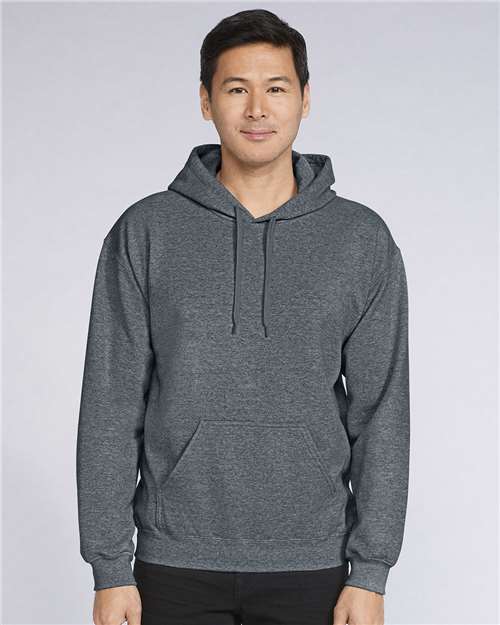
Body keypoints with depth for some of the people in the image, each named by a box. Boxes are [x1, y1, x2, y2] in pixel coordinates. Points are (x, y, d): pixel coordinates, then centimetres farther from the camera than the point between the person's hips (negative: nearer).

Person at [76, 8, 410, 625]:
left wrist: (370, 573, -5)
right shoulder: (145, 233, -2)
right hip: (176, 568, 0)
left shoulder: (362, 240, -1)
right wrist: (110, 569, -5)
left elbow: (380, 412, -1)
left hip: (309, 569, 0)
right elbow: (112, 408, -2)